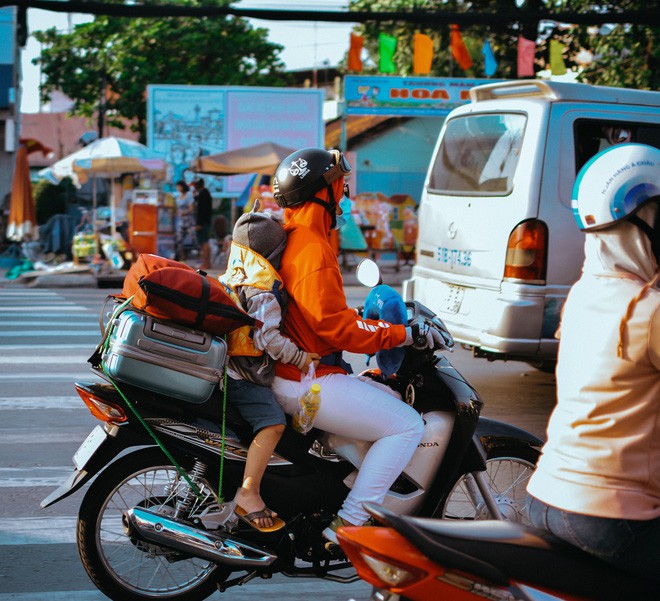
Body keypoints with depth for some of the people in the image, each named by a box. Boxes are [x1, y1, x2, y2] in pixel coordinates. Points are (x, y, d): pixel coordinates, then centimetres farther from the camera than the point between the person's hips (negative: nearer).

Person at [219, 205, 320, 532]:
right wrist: (299, 357, -17)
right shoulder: (262, 291, -18)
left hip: (227, 367, 11)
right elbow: (267, 336, -25)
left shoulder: (231, 278, 12)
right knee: (273, 423, -23)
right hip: (244, 375, -11)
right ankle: (248, 495, -25)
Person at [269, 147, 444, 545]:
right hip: (307, 383, -11)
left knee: (394, 403, 21)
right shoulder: (313, 251, -19)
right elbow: (336, 326, -24)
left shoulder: (293, 237, 14)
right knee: (407, 426, -11)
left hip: (303, 373, 11)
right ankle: (348, 526, -11)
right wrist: (404, 333, -19)